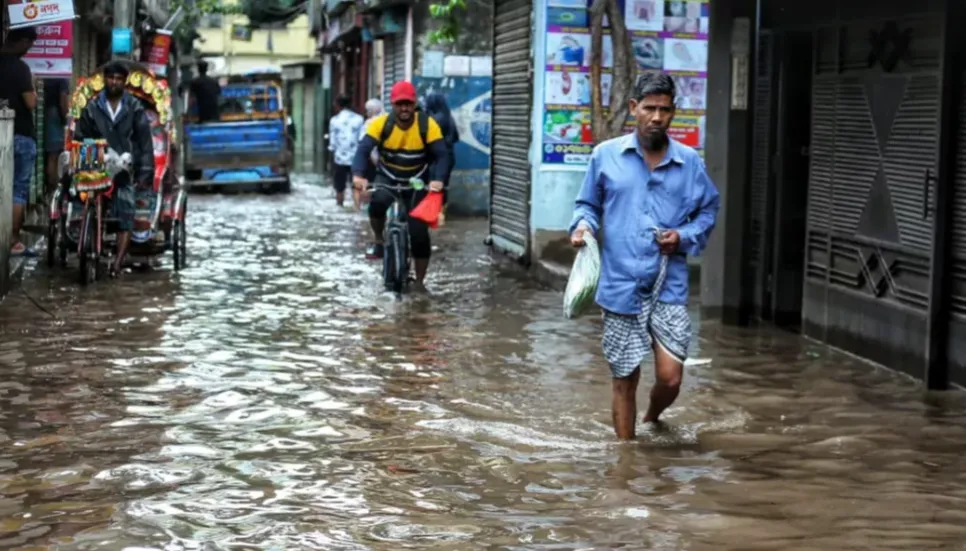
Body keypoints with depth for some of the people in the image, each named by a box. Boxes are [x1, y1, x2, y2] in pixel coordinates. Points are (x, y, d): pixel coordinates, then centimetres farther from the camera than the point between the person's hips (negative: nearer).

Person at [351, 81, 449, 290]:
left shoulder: (427, 125, -19)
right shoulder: (382, 123, -19)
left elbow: (441, 155, -22)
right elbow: (363, 149, -26)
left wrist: (438, 179, -42)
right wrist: (358, 175, -45)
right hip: (387, 178, 0)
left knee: (419, 232, -6)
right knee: (377, 202, -35)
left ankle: (420, 282, 10)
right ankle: (378, 241, -6)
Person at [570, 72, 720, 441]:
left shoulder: (689, 162, 3)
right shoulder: (606, 155, 0)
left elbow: (709, 210, 13)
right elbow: (588, 204, 10)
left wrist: (684, 237, -5)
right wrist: (583, 225, -11)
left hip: (669, 288, 1)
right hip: (621, 286, -1)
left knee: (670, 379, -1)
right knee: (625, 379, 7)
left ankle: (652, 420, 34)